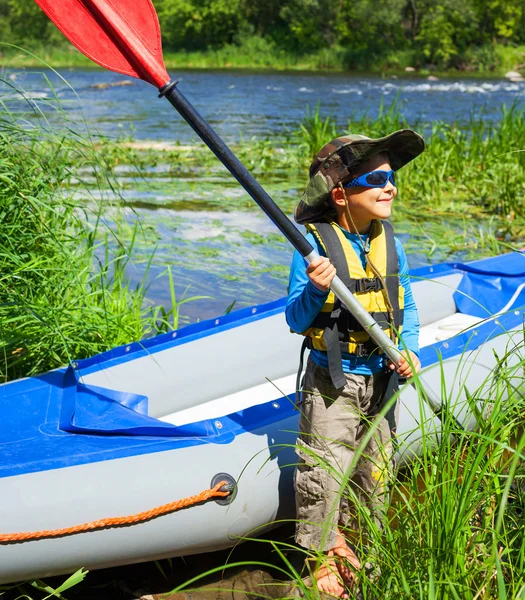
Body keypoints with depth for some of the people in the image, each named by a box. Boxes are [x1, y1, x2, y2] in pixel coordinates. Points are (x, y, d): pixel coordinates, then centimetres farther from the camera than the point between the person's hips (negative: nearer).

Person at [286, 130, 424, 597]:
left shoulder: (388, 243, 2)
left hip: (380, 382, 6)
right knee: (324, 472, 0)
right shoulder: (315, 245, -14)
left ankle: (357, 548, 38)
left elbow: (406, 305, 11)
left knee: (375, 471, 17)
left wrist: (409, 349, -6)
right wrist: (316, 289, -33)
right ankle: (322, 557, 21)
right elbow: (295, 321, -14)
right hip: (331, 383, -5)